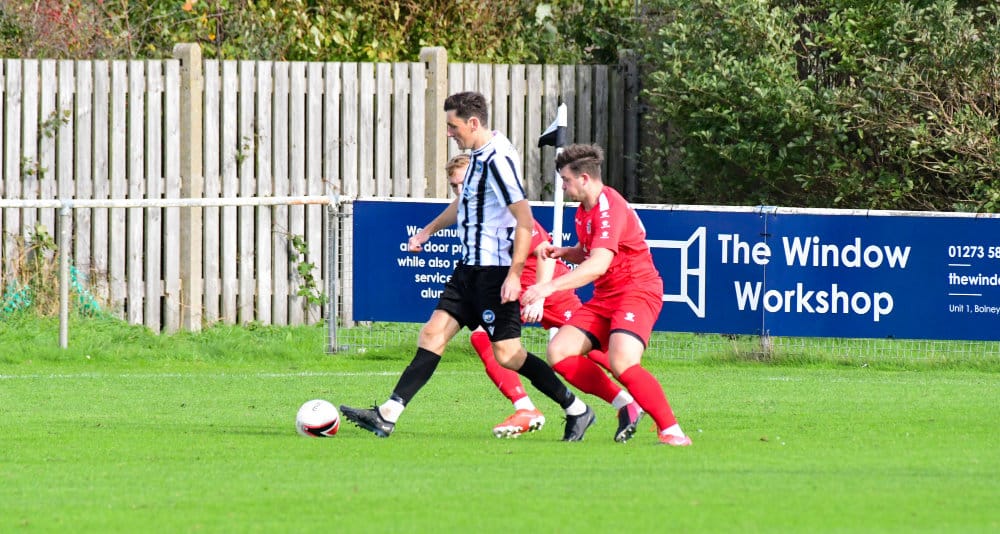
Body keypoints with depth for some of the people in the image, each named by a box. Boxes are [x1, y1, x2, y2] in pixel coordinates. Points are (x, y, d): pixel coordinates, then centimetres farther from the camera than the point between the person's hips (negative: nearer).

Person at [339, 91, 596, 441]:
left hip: (495, 271, -10)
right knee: (433, 333, 3)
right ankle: (388, 415, -1)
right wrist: (429, 230, 32)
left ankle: (576, 410, 6)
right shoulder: (480, 155, 11)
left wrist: (514, 274, -27)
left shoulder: (497, 160, -19)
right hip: (471, 268, 10)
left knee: (506, 353, -6)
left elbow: (525, 220, -23)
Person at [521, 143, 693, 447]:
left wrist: (550, 286, -39)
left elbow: (598, 265, -32)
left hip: (637, 292, -10)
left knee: (622, 362, -31)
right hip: (605, 297, 10)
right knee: (559, 352, -6)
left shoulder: (609, 208, -19)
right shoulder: (583, 210, 13)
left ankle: (671, 430, -20)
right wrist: (564, 253, 6)